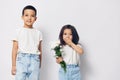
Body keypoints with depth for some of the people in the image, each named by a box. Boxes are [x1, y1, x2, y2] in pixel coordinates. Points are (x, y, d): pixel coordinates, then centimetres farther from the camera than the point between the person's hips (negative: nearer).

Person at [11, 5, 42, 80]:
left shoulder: (38, 33, 10)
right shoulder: (19, 31, 4)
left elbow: (40, 50, 13)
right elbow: (15, 49, 3)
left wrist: (39, 64, 12)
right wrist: (13, 65, 1)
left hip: (34, 60, 2)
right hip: (22, 58, -2)